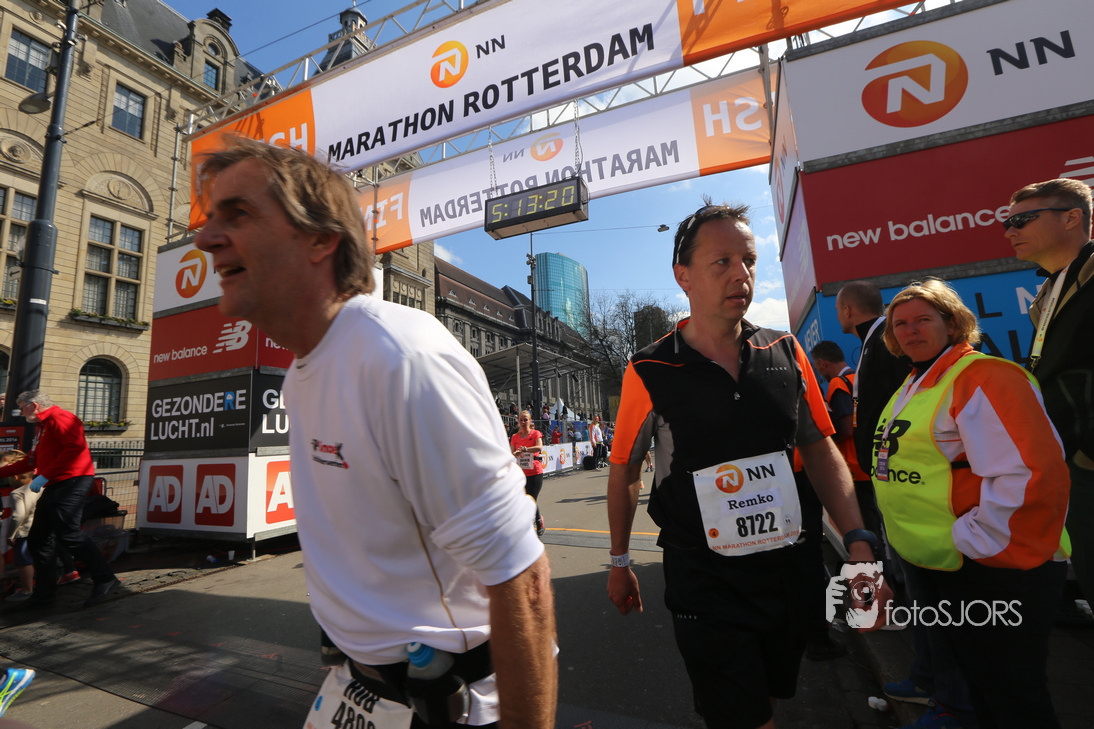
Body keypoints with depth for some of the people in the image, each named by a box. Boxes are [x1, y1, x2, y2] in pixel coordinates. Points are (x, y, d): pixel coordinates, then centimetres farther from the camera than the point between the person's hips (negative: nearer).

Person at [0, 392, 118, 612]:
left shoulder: (58, 417, -8)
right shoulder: (42, 427, 25)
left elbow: (76, 446, -23)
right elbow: (30, 461, 33)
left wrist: (45, 476, -19)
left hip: (72, 481, -11)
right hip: (55, 487, 11)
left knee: (68, 534, -15)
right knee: (38, 539, 12)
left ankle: (104, 579, -8)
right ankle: (43, 594, 20)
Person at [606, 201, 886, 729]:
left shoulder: (786, 353, -3)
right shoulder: (650, 373, -15)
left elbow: (820, 449, 6)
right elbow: (624, 471, -4)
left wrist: (858, 541, -3)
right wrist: (620, 562, 3)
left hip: (785, 567, 5)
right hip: (703, 583, -4)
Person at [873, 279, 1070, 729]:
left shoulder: (982, 378, -19)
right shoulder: (914, 384, 9)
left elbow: (1029, 475, -29)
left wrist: (969, 541, -23)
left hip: (989, 572, -8)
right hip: (931, 569, 8)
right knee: (968, 681, 26)